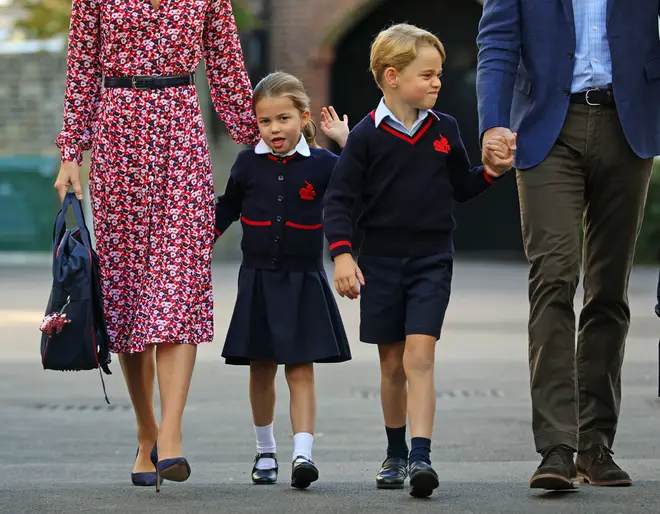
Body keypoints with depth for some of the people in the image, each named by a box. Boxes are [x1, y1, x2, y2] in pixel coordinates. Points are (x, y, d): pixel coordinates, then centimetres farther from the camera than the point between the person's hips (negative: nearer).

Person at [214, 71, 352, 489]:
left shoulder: (320, 164, -3)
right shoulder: (249, 164, 2)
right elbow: (226, 210, 15)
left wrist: (346, 140, -13)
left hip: (303, 282, -2)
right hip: (258, 281, 2)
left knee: (301, 370, -7)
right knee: (261, 369, 10)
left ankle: (303, 454, -15)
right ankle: (265, 452, 25)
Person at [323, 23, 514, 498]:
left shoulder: (445, 129, 4)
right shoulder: (368, 135, -5)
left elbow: (462, 188, 16)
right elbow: (339, 198, -5)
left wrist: (492, 171, -3)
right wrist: (341, 254, -14)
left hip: (432, 260, 1)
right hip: (381, 260, 0)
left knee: (419, 356, -14)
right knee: (392, 362, 9)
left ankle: (421, 457, -21)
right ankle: (396, 456, 25)